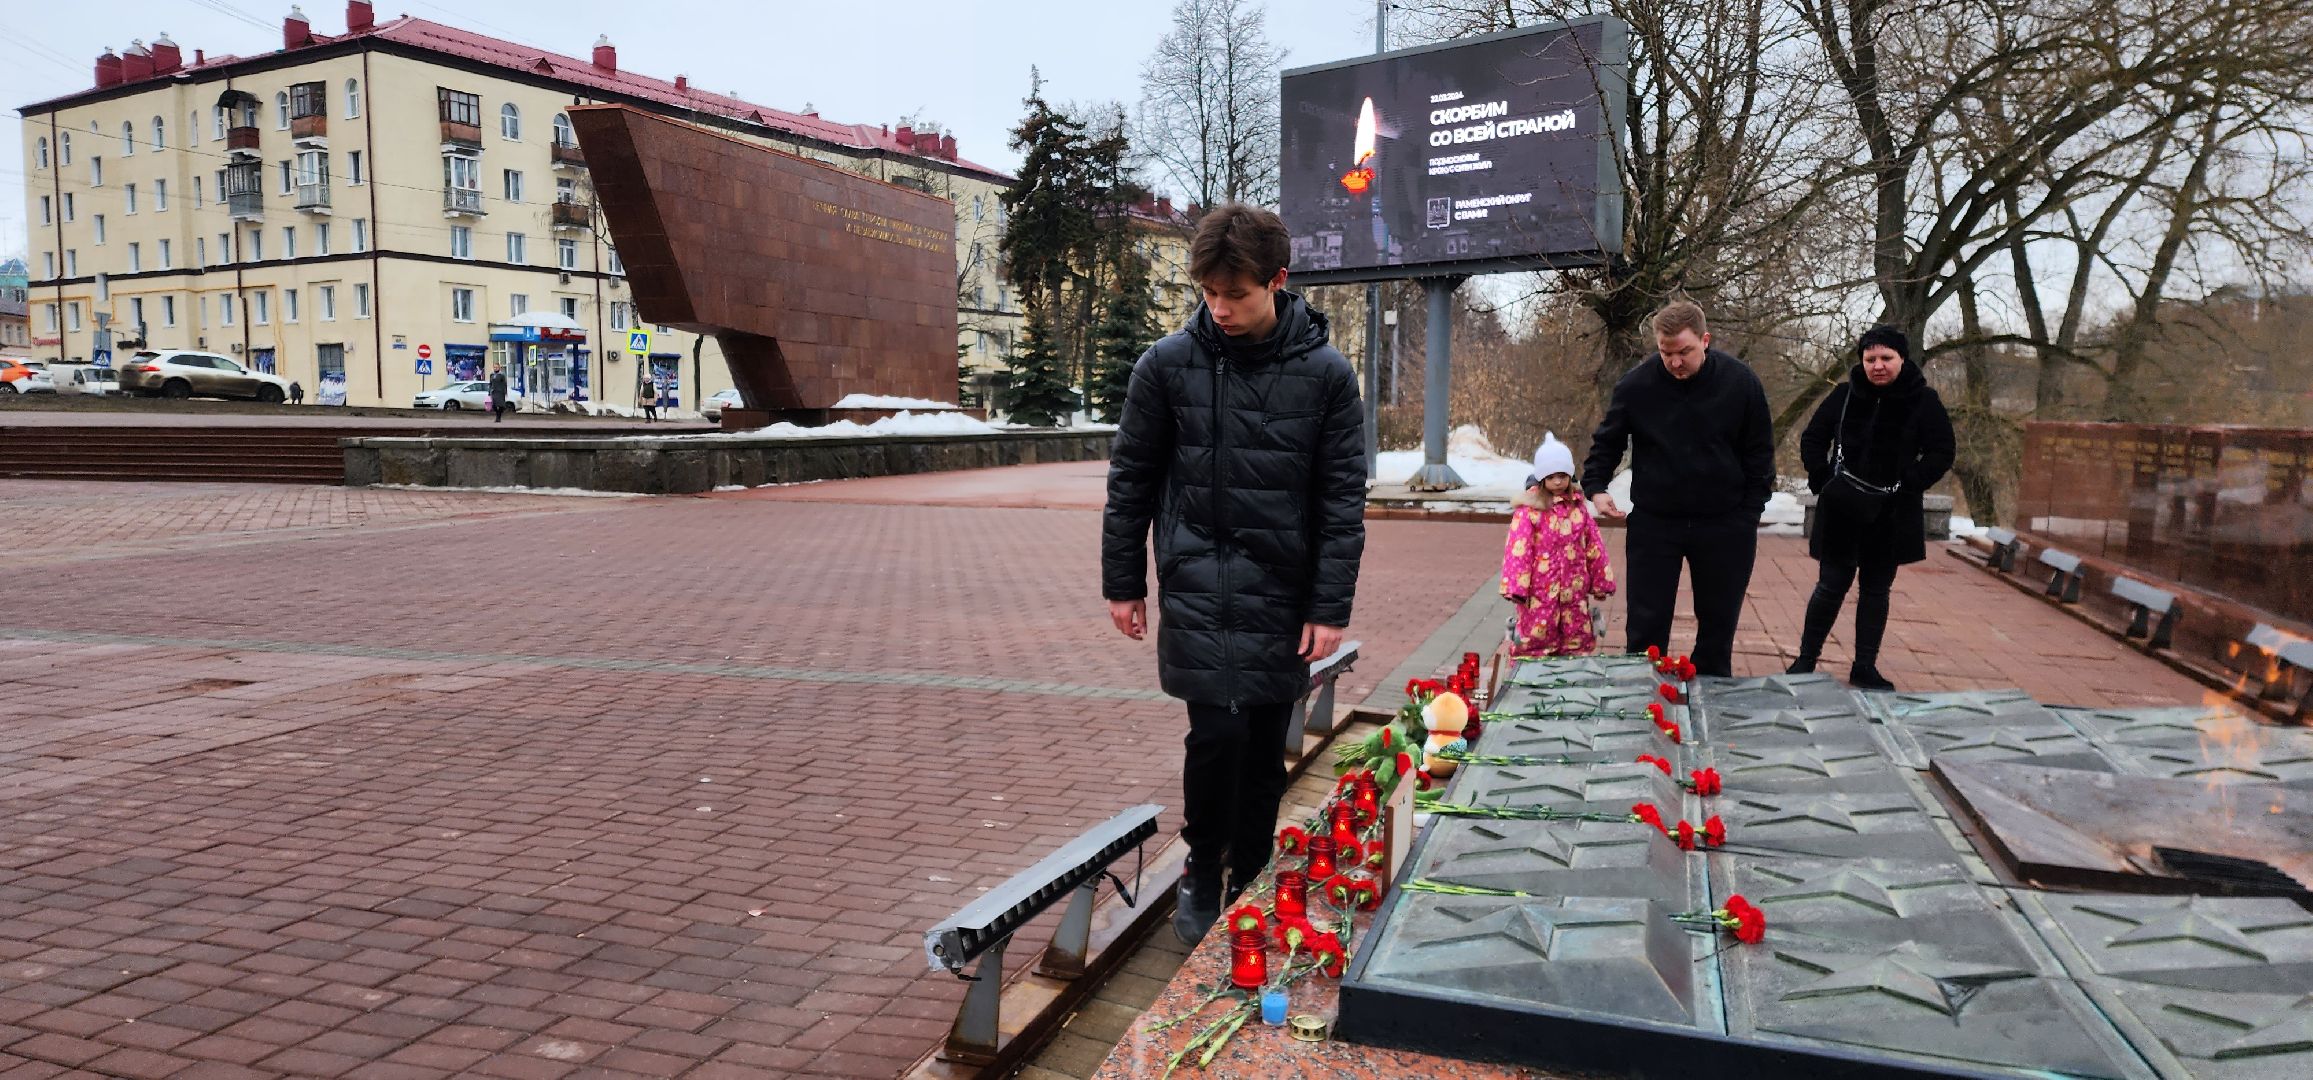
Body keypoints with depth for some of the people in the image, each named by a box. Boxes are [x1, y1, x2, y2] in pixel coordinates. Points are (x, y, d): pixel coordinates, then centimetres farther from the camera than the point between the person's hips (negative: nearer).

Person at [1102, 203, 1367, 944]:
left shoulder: (1326, 374, -3)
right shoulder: (1169, 364, -3)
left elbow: (1343, 498, -1)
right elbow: (1131, 479, 5)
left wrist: (1331, 606, -5)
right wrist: (1123, 582, 6)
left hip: (1282, 590, 1)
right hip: (1197, 584, -1)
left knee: (1266, 745, 9)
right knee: (1220, 730, -11)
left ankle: (1250, 884, 28)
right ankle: (1202, 871, 14)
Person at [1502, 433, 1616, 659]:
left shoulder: (1578, 505, 6)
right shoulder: (1529, 508, -9)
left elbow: (1594, 545, 12)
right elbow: (1517, 549, -13)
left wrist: (1601, 581, 13)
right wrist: (1515, 587, -18)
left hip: (1574, 589, 5)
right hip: (1539, 591, -5)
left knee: (1577, 641, 12)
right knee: (1534, 641, 1)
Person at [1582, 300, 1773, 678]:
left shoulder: (1740, 381, -7)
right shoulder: (1636, 385, -9)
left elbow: (1760, 452, 2)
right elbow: (1606, 443, 6)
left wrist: (1750, 513, -2)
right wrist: (1595, 487, -8)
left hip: (1723, 526, 1)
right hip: (1654, 523, -1)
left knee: (1718, 622, 12)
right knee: (1647, 624, 2)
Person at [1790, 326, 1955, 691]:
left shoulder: (1923, 400, -4)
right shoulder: (1844, 395, -1)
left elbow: (1941, 453, -2)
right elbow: (1812, 439, 7)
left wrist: (1910, 485, -12)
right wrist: (1823, 481, -4)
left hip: (1891, 514, 0)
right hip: (1842, 511, 0)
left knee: (1876, 590, 9)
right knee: (1831, 585, 1)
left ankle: (1865, 668, 17)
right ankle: (1806, 660, 11)